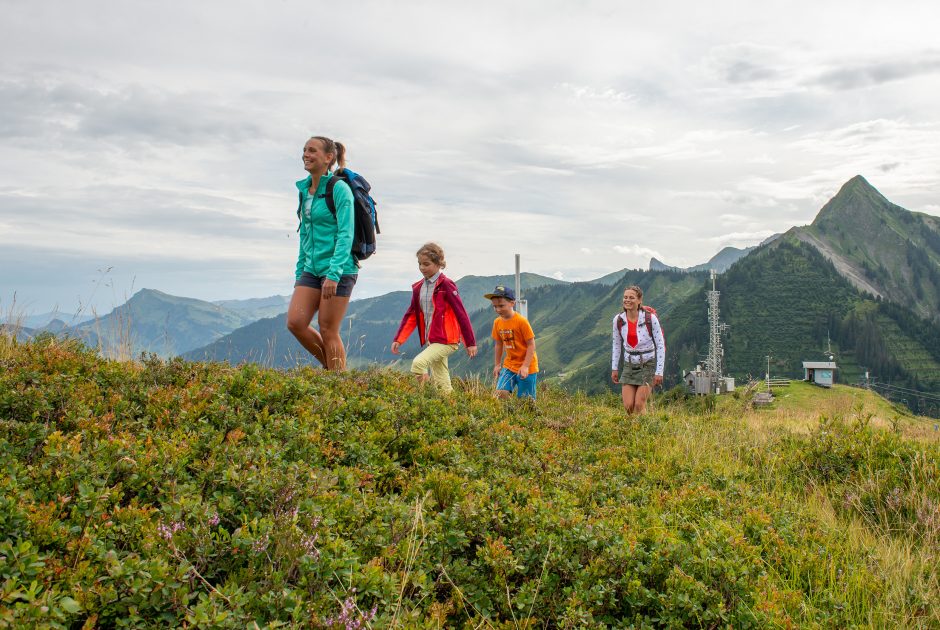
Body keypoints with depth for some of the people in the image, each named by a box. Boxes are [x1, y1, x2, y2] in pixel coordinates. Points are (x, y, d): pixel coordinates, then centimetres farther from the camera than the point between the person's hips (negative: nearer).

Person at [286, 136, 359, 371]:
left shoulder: (339, 189, -10)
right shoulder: (305, 189, 13)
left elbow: (346, 235, -17)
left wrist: (333, 274, -25)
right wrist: (299, 272, 18)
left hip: (339, 270, -7)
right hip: (311, 269, 7)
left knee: (328, 331, -4)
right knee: (295, 322, -3)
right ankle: (330, 367, 16)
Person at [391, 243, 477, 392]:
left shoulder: (446, 285, -12)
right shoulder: (418, 287, 9)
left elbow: (461, 314, -11)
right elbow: (411, 315, 12)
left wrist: (470, 343, -11)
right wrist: (398, 339, 5)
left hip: (446, 340, -7)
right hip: (431, 340, 7)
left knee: (418, 363, -25)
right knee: (441, 384, 9)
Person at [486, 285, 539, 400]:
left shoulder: (521, 321, -17)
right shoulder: (497, 322, 1)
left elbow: (531, 344, -15)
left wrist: (525, 366, -19)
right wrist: (497, 365, 14)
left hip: (527, 367, -5)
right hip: (509, 365, 5)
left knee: (524, 398, -1)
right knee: (501, 393, -11)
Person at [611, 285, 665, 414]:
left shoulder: (650, 319, -15)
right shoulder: (618, 320, -5)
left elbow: (660, 345, -9)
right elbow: (617, 344, 10)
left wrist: (659, 372, -12)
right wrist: (614, 368, 11)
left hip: (648, 365, -3)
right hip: (629, 366, 3)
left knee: (639, 405, -8)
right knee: (628, 406, -2)